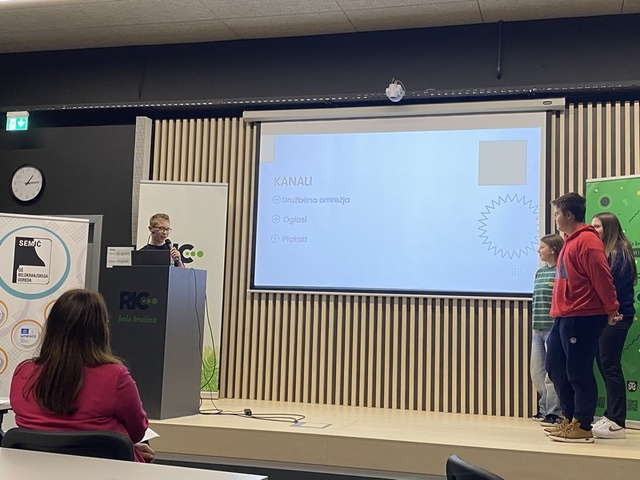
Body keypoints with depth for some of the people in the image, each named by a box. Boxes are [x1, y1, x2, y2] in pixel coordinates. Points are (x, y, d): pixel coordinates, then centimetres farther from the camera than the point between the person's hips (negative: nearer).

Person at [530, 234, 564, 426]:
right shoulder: (539, 272, 16)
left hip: (554, 328, -8)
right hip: (538, 329, 8)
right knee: (536, 371, 12)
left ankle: (554, 412, 5)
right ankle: (545, 408, 26)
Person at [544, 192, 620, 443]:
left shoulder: (587, 240, -13)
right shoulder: (571, 241, 17)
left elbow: (602, 277, -16)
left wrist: (610, 309, -11)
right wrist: (559, 312, 18)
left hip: (582, 318, -10)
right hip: (564, 318, 10)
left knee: (578, 372, -3)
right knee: (555, 368, 14)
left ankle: (582, 427, 7)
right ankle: (569, 420, 26)